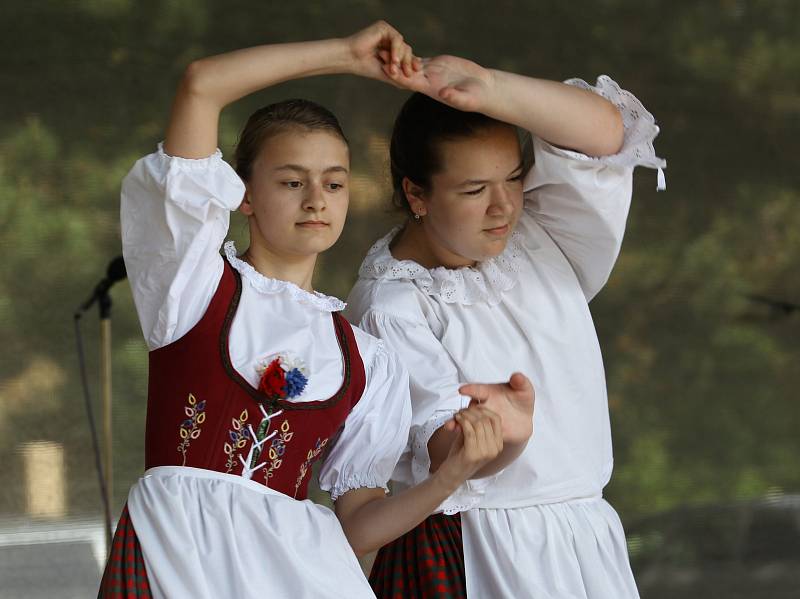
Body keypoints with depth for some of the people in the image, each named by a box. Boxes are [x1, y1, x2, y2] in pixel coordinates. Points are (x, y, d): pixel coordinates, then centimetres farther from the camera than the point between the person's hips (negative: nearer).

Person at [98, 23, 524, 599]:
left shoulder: (367, 361, 16)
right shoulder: (197, 282, 8)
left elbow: (355, 527, 12)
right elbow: (201, 86, 0)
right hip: (179, 549, -4)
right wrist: (347, 54, 7)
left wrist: (454, 473, -5)